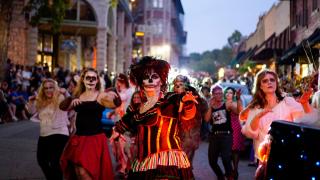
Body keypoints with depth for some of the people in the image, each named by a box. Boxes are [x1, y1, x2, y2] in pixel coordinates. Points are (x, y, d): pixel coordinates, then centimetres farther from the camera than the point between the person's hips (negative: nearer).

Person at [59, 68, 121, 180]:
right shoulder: (78, 96, 10)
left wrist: (115, 97, -43)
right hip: (79, 138, 5)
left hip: (95, 138, -5)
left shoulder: (101, 96, -4)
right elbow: (63, 107, 2)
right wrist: (70, 100, -20)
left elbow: (115, 104, -20)